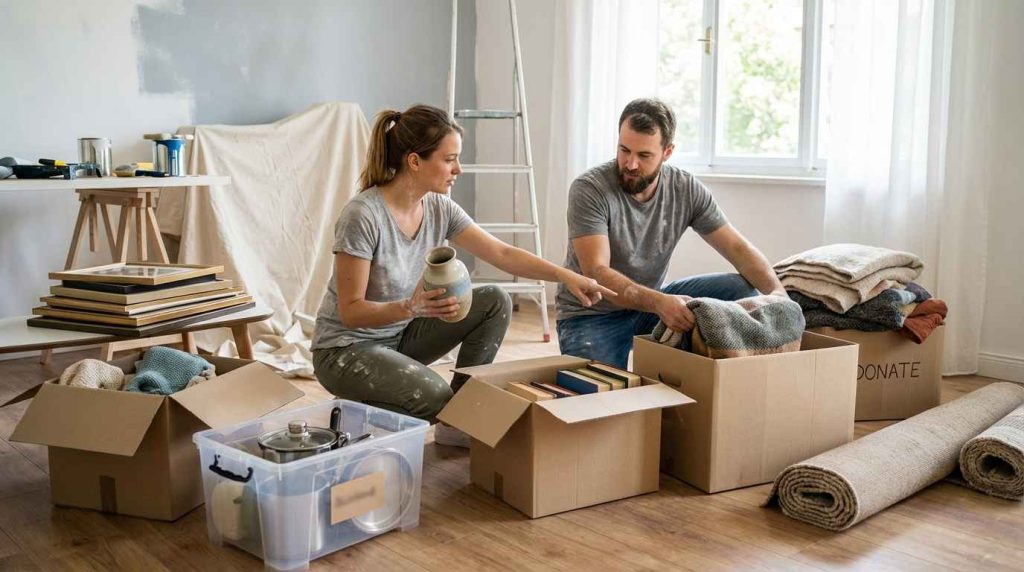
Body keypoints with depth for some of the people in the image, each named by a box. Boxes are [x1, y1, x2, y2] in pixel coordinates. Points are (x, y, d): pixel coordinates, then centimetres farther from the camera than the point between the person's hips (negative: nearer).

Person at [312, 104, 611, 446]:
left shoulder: (439, 209, -6)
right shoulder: (363, 216, -26)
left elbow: (502, 254, -2)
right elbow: (350, 311, -22)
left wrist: (566, 276, -13)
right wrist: (409, 307, -39)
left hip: (401, 334, 7)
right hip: (347, 348, -7)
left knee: (495, 303, -7)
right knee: (435, 397, -31)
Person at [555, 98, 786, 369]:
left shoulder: (687, 190, -6)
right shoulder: (589, 189, -20)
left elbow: (737, 248, -5)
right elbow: (597, 273, -29)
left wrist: (777, 291, -25)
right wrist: (659, 303, -44)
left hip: (652, 302, 4)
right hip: (591, 313, -4)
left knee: (740, 288, -12)